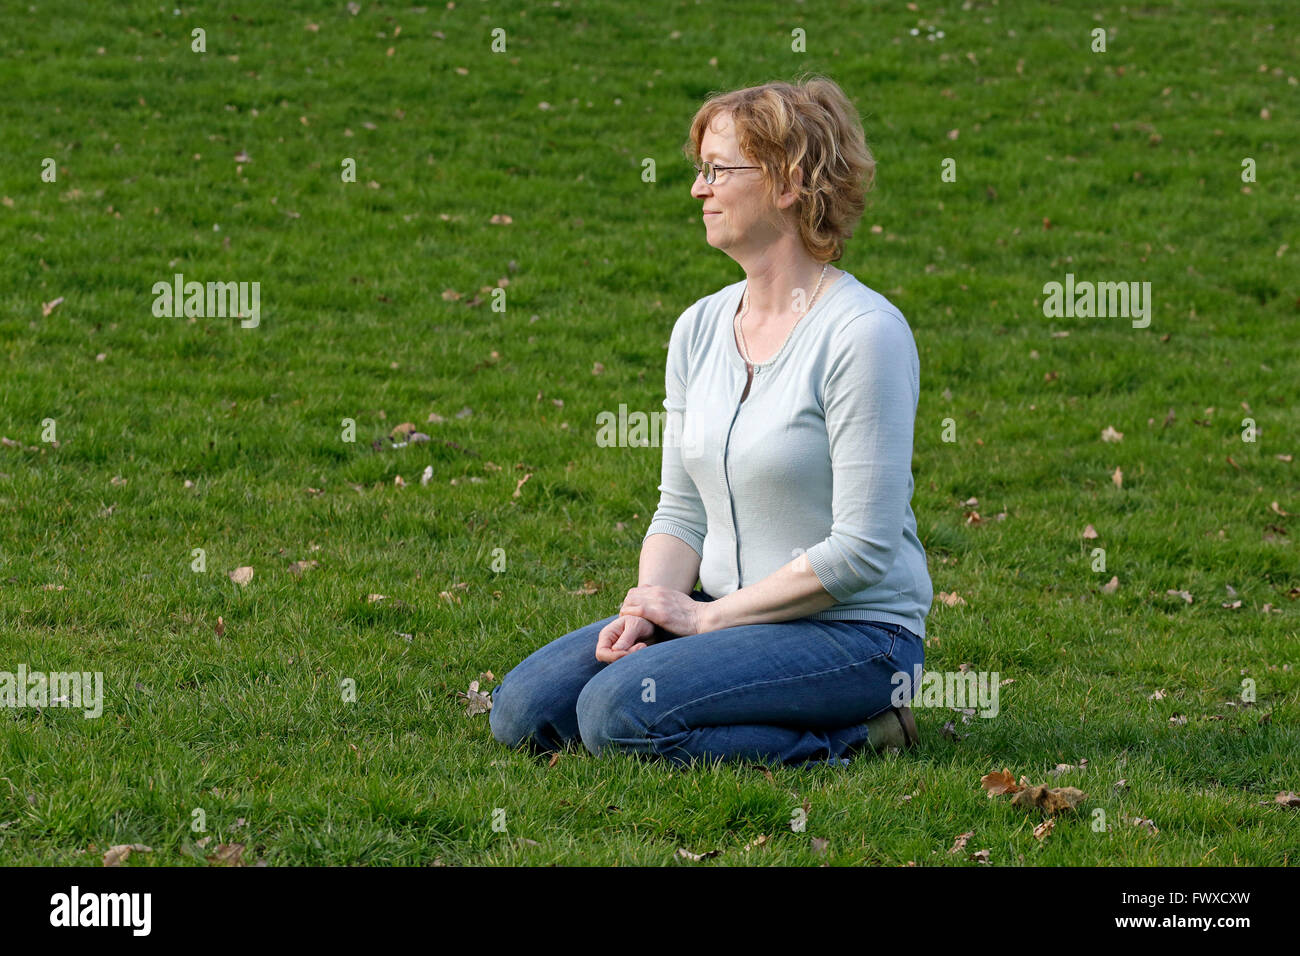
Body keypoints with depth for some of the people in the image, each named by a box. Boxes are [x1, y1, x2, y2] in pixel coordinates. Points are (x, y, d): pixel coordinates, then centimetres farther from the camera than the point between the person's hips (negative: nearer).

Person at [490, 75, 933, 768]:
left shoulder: (863, 333, -15)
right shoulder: (700, 328, 9)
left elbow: (861, 550, -18)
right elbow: (682, 511, 13)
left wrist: (706, 616, -14)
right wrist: (648, 608, -8)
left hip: (853, 630, -8)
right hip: (726, 616, 8)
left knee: (619, 713, -26)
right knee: (522, 710, -7)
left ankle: (851, 734, -7)